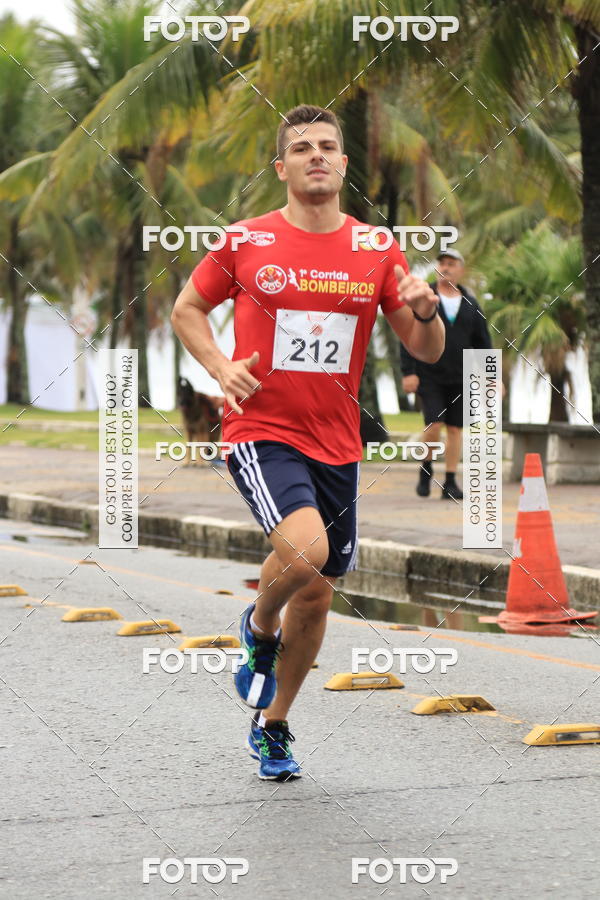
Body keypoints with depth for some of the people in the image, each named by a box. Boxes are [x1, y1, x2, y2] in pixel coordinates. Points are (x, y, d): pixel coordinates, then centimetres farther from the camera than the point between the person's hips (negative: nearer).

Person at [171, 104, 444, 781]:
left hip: (337, 444, 4)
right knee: (305, 546, -30)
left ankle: (272, 726, 32)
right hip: (261, 432, -4)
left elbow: (426, 351, 7)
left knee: (317, 593, 11)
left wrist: (426, 312, -15)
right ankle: (259, 627, 5)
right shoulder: (245, 242, -3)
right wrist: (221, 368, -7)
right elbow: (187, 309, 10)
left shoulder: (376, 251, 4)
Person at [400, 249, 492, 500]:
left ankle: (450, 483, 8)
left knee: (455, 429, 2)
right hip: (429, 376, -3)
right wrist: (408, 371, -11)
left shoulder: (470, 305, 10)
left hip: (460, 379, 3)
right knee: (434, 425, -13)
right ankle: (426, 469, 11)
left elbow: (483, 343, 14)